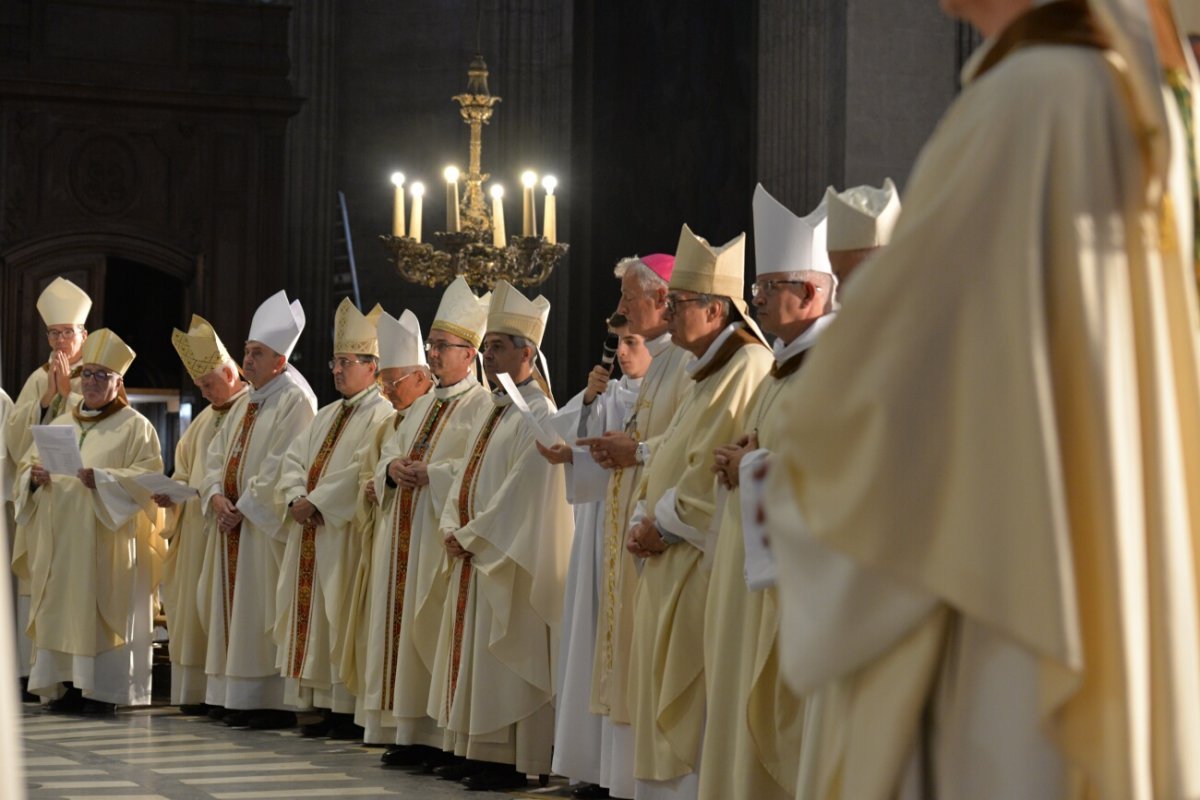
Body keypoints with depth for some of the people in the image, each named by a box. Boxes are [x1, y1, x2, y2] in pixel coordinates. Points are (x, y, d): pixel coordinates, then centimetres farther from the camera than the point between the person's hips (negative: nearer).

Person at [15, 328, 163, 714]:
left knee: (100, 609, -7)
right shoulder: (60, 424, 18)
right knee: (61, 608, 2)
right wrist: (34, 477, -7)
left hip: (105, 541, -5)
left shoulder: (134, 427, 1)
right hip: (59, 539, 6)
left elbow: (148, 476, -10)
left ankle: (104, 689, -4)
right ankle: (69, 683, 7)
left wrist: (102, 479, -24)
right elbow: (26, 468, 17)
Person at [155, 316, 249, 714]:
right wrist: (173, 492, 3)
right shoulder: (205, 419, 20)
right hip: (195, 525, 8)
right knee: (194, 605, 7)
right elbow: (186, 468, 23)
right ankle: (197, 691, 9)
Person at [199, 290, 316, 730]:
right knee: (234, 606, 8)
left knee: (260, 610, -10)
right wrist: (217, 495, -4)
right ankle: (232, 696, 11)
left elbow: (282, 465, -18)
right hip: (232, 519, 9)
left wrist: (245, 506, -17)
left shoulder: (293, 401, -9)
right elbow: (217, 453, 15)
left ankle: (269, 699, -8)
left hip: (265, 524, -9)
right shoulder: (246, 405, 18)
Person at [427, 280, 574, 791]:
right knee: (472, 654, 10)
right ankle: (476, 751, 15)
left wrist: (472, 536, -14)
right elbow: (465, 478, 19)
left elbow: (523, 493, -18)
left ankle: (509, 759, -4)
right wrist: (453, 528, 2)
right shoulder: (492, 412, 17)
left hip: (508, 563, -10)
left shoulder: (537, 415, -13)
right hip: (474, 556, 10)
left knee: (503, 662, -7)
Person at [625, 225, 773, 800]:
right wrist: (642, 524, 4)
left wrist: (662, 525, -10)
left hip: (704, 568, -10)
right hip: (670, 567, 10)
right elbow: (668, 466, 21)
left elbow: (713, 474, -20)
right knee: (665, 707, 11)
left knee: (689, 719, -8)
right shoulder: (707, 374, 19)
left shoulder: (746, 370, -13)